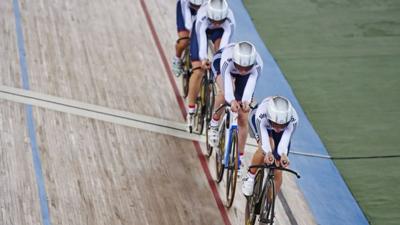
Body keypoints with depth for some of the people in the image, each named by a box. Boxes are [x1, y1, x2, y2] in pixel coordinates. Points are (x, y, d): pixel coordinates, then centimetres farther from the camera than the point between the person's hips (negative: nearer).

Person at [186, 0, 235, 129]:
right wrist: (203, 59, -59)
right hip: (203, 30, -1)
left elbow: (226, 42, -42)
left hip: (220, 32, 1)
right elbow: (201, 39, -46)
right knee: (198, 71, -11)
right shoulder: (202, 17, -42)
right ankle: (190, 111, -3)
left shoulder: (229, 20, -39)